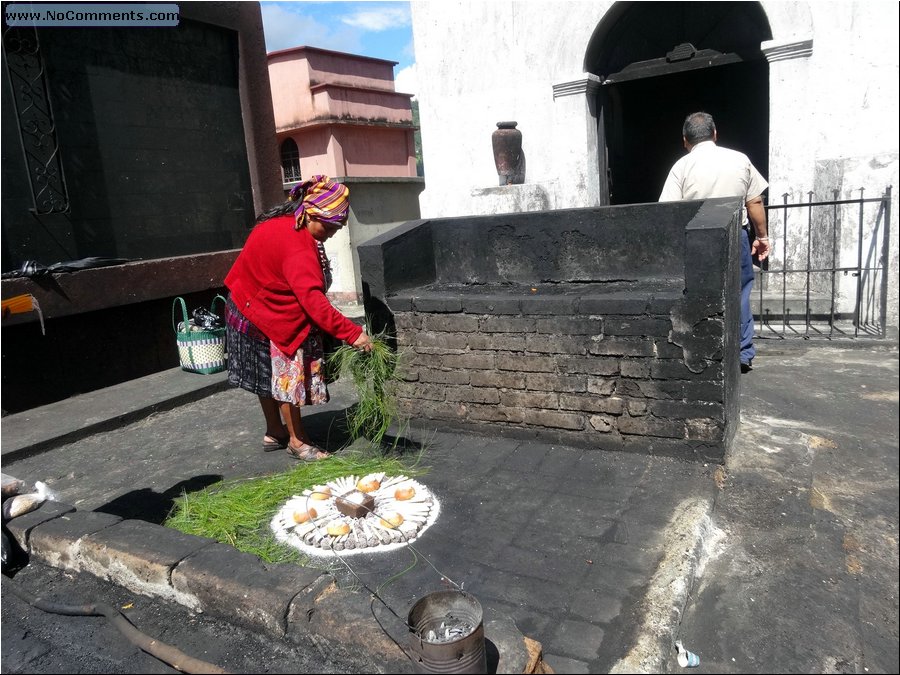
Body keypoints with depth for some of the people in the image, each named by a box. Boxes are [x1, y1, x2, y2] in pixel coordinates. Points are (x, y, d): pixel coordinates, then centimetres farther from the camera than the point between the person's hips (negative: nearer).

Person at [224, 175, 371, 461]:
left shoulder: (284, 222, -1)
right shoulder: (296, 245, -32)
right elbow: (312, 299, -41)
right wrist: (352, 333, -44)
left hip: (257, 307, 10)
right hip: (266, 316, -10)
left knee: (271, 377, 16)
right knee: (287, 375, -2)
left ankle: (274, 433, 29)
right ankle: (297, 441, 10)